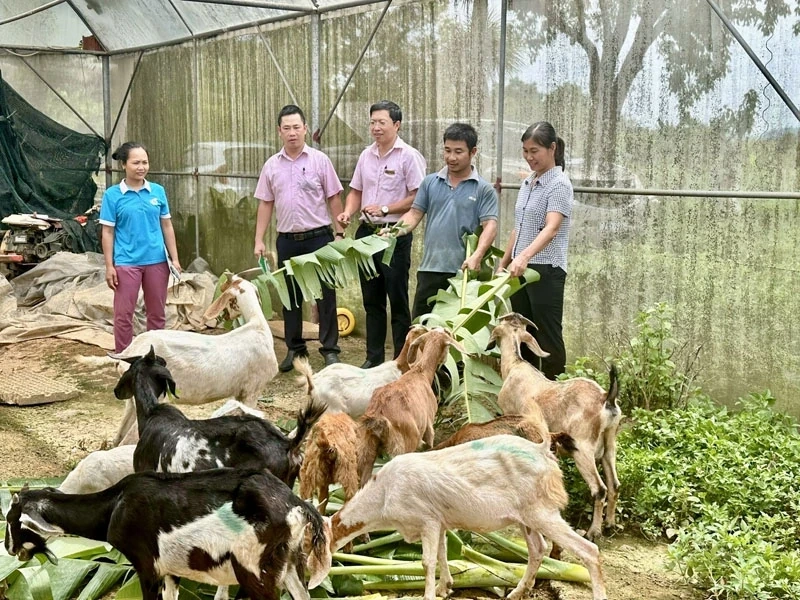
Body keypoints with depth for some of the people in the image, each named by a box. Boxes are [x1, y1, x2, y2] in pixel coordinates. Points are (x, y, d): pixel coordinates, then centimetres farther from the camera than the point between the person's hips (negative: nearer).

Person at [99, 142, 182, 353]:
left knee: (157, 313, 12)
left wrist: (174, 259, 5)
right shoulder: (113, 195, -5)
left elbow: (167, 226, 8)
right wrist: (109, 266, -6)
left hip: (157, 260, 3)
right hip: (127, 262, -3)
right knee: (124, 314, 3)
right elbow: (108, 233, -3)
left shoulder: (158, 191, 3)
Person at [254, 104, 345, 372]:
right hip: (287, 239, 3)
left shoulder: (319, 160, -1)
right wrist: (259, 240, 6)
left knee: (325, 294, 0)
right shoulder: (271, 165, 7)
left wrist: (339, 232, -5)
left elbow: (334, 199, 1)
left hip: (318, 237, -3)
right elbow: (265, 204, 10)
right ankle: (294, 349, 21)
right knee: (290, 296, 10)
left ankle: (330, 349, 8)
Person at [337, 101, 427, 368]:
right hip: (367, 232, 6)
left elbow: (417, 198, -15)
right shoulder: (366, 155, 10)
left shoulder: (409, 156, -9)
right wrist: (348, 212, -1)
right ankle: (374, 357, 23)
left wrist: (384, 209, -18)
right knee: (371, 299, 13)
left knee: (398, 299, 1)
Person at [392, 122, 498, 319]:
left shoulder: (483, 189, -1)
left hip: (463, 271, -3)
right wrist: (394, 232, -10)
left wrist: (476, 256, -23)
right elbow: (415, 214, 10)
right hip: (429, 268, 3)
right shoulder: (430, 183, 10)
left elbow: (490, 225, -8)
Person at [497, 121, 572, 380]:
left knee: (548, 337, -3)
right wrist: (503, 263, 18)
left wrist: (524, 256, -39)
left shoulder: (559, 184, -11)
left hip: (546, 270, -8)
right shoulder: (527, 183, 14)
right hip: (520, 269, 8)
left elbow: (551, 228, -25)